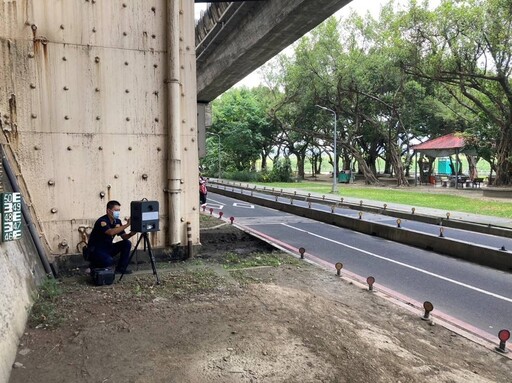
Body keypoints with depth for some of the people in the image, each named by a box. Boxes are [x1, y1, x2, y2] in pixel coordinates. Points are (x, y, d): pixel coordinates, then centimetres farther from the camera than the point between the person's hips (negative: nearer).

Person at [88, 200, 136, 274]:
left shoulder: (117, 221, 0)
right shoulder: (102, 221, -23)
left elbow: (123, 236, -1)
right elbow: (111, 232, -42)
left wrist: (131, 234, -23)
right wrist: (127, 225, -43)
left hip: (108, 247, 8)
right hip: (96, 249, -8)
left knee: (127, 243, -9)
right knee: (109, 261, -33)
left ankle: (121, 268, 3)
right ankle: (94, 266, 1)